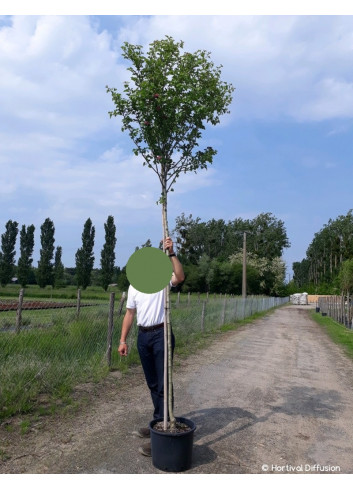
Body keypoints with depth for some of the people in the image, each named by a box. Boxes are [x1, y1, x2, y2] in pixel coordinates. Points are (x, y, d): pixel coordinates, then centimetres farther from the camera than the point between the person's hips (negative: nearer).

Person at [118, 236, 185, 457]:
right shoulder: (133, 286, 10)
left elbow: (180, 277, -28)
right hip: (143, 336, 6)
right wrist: (123, 340, 7)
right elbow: (130, 314, 12)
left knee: (162, 385, -4)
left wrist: (172, 253, -33)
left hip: (161, 334, -6)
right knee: (152, 384, 17)